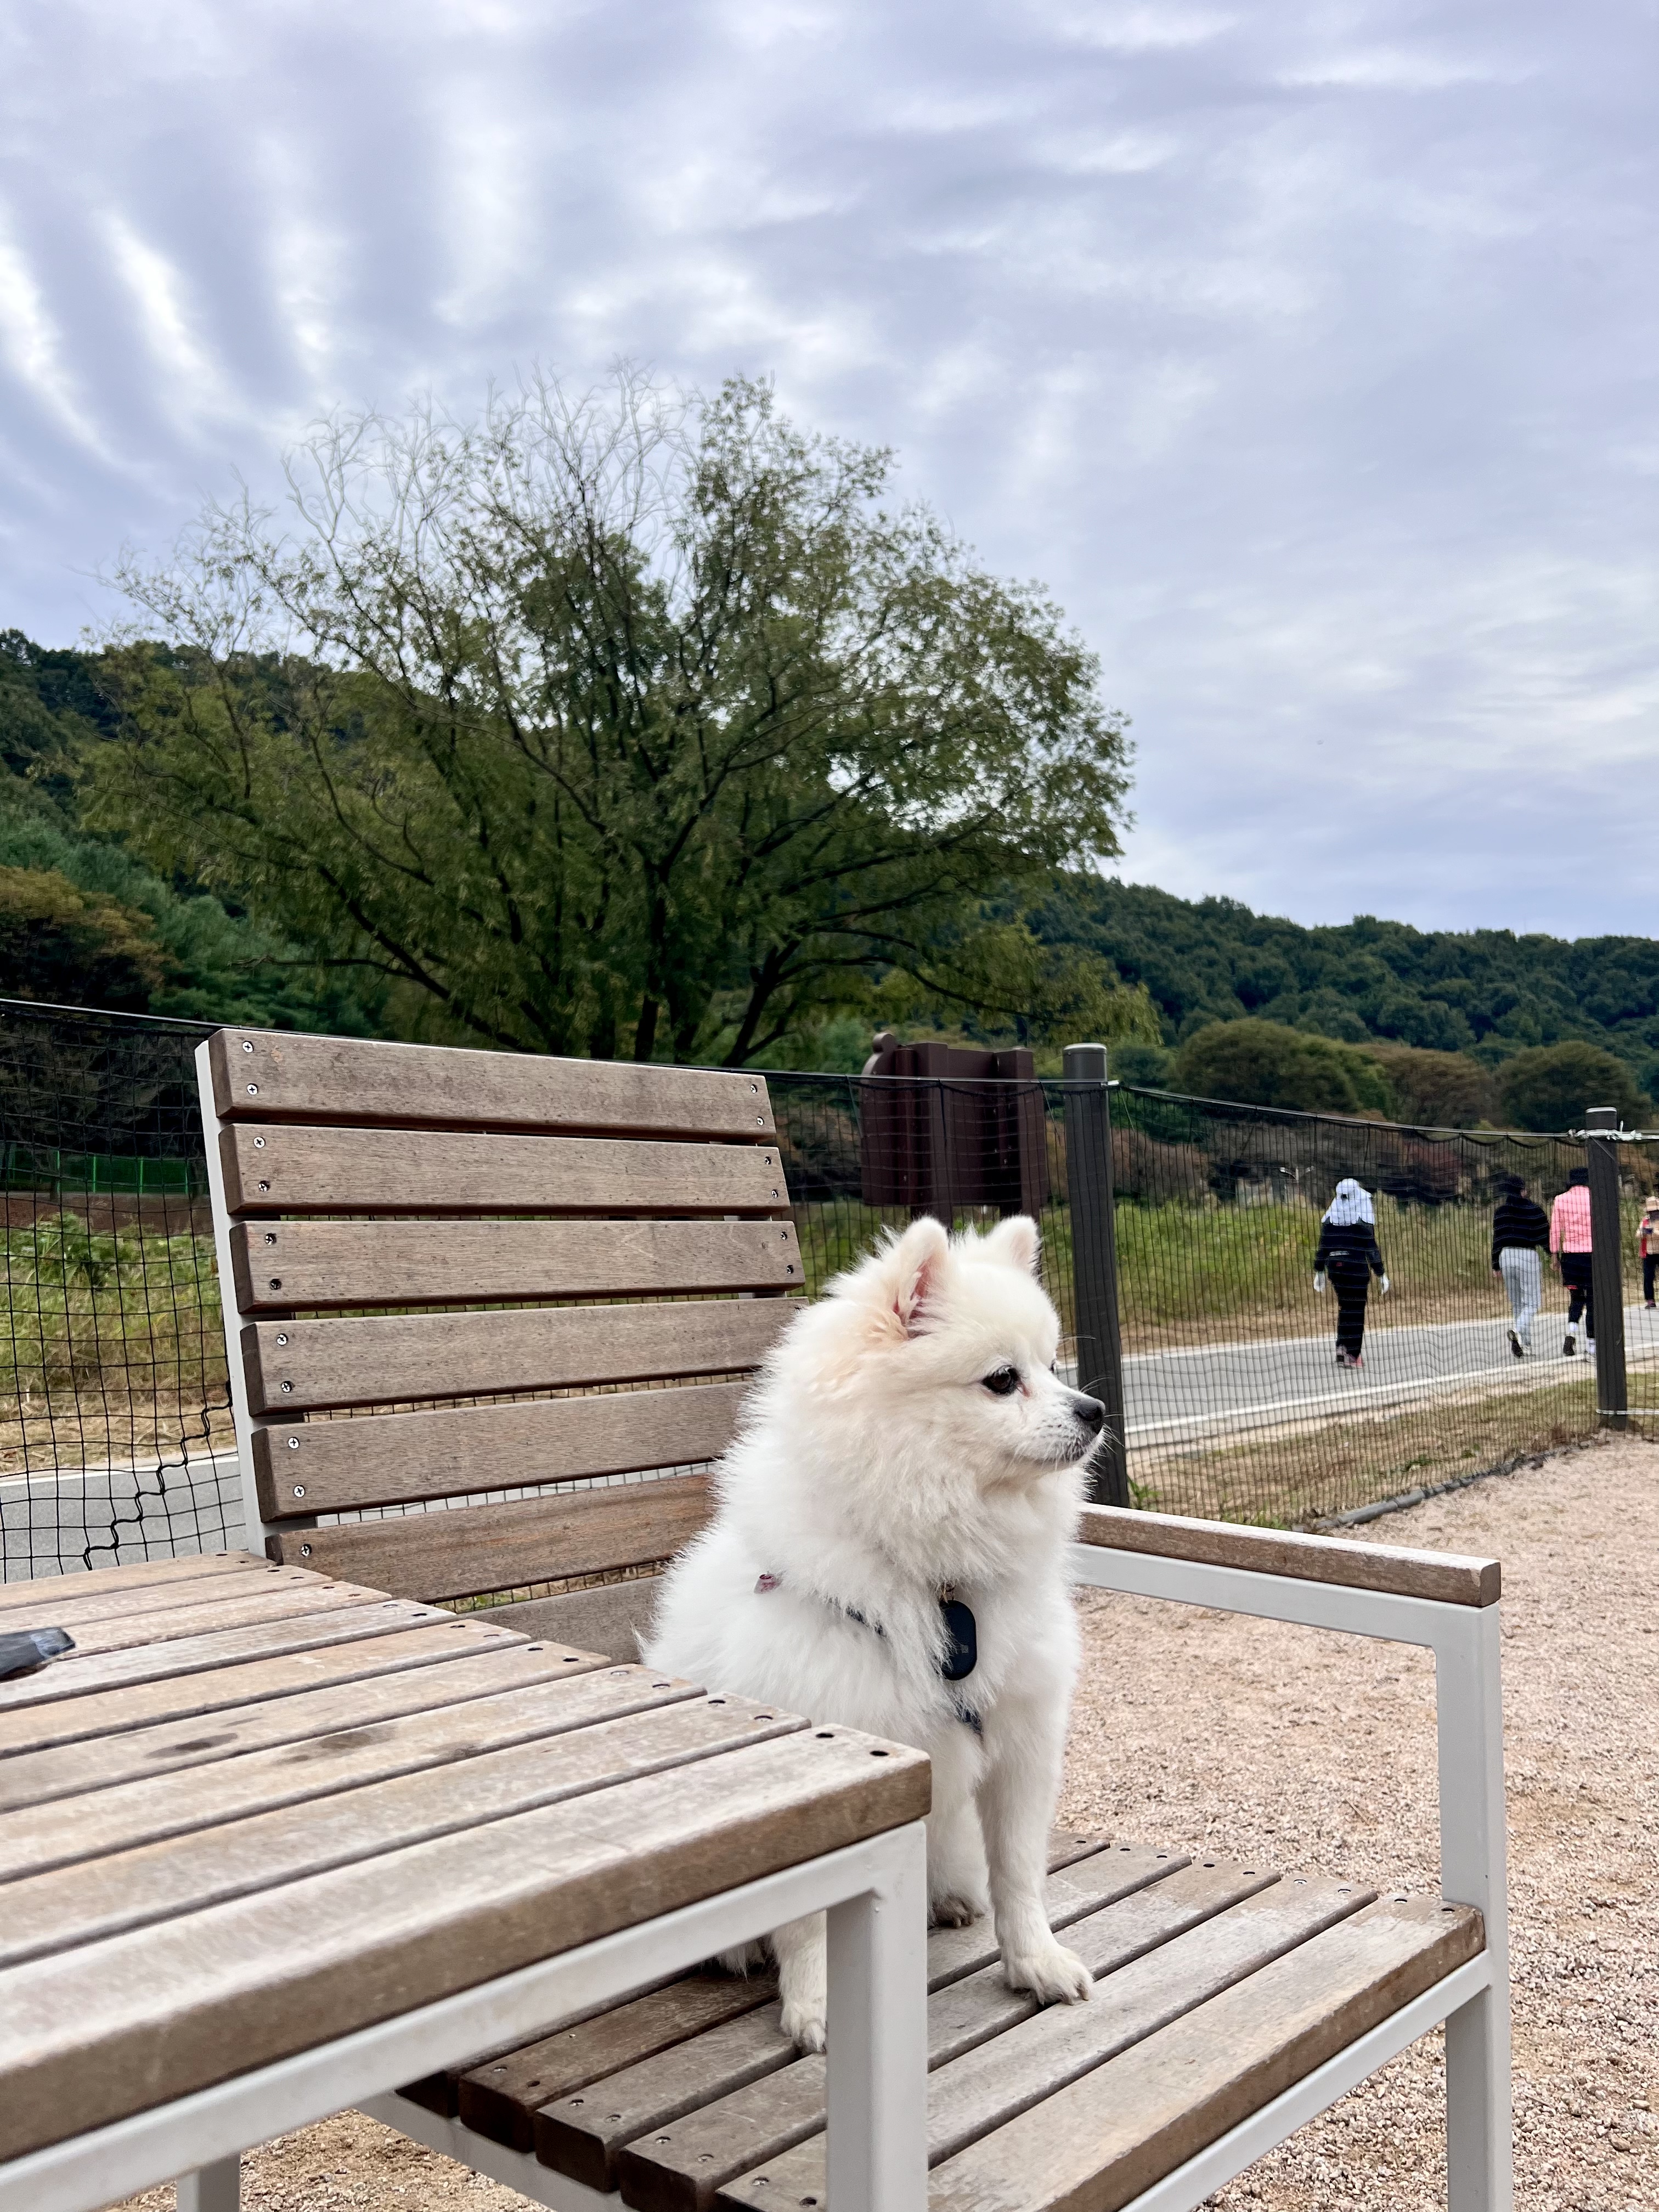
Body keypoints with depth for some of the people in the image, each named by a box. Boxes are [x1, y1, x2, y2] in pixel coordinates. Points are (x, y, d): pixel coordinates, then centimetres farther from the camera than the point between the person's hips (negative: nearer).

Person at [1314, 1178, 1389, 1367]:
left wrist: (1319, 1271, 15)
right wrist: (1381, 1274, -2)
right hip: (1357, 1268, -4)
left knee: (1345, 1308, 17)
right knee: (1356, 1311, 3)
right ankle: (1352, 1355, 4)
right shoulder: (1363, 1218, -8)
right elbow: (1371, 1248, -8)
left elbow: (1323, 1246, 7)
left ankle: (1342, 1348, 11)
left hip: (1335, 1266, 4)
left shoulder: (1330, 1216, 4)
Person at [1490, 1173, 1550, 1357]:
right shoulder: (1535, 1211, -4)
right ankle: (1517, 1331, -28)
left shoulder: (1500, 1212, 5)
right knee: (1532, 1302, -1)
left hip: (1506, 1256, 4)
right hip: (1528, 1256, -4)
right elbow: (1545, 1238, -4)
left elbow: (1496, 1240, 6)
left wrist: (1496, 1266, 13)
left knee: (1516, 1303, 14)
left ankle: (1525, 1344, 14)